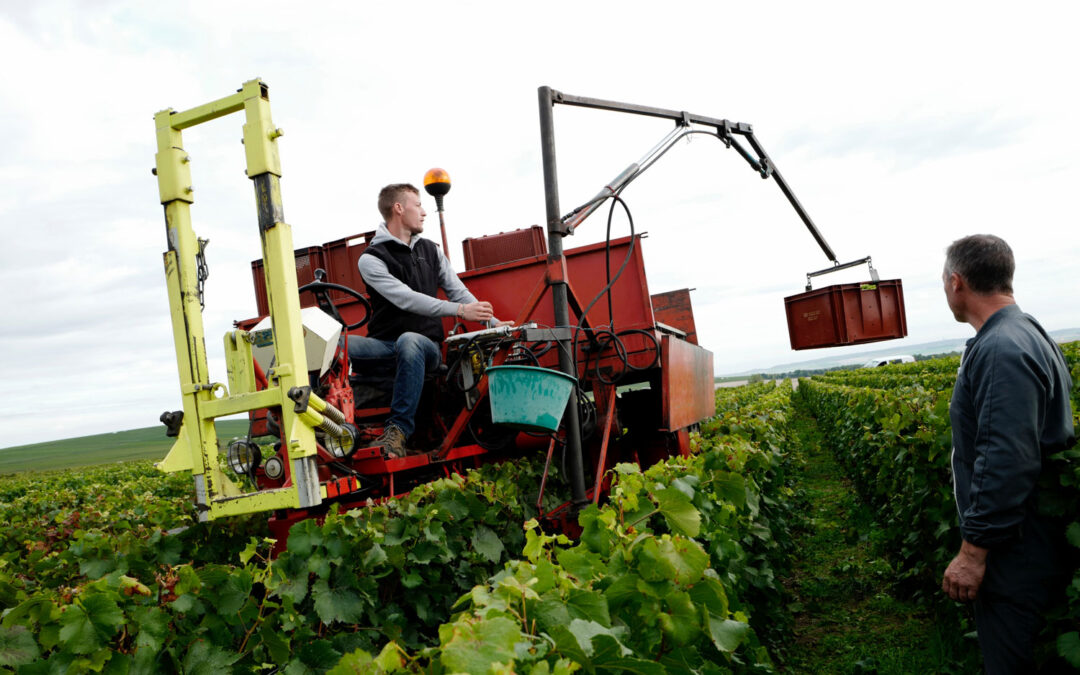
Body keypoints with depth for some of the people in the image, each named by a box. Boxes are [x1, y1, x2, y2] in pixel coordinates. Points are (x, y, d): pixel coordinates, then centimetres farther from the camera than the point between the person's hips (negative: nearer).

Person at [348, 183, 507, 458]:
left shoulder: (430, 250, 17)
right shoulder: (371, 258, -1)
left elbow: (458, 291, 17)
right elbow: (406, 299, -14)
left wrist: (494, 323, 3)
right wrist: (460, 310, -21)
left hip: (425, 344, 2)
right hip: (384, 346, -1)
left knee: (408, 341, -37)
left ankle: (399, 430, -37)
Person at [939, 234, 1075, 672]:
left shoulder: (1002, 349, -23)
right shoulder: (1031, 333, 11)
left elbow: (1006, 463, -28)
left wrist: (973, 550, -22)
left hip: (1015, 552, -10)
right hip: (1027, 542, 10)